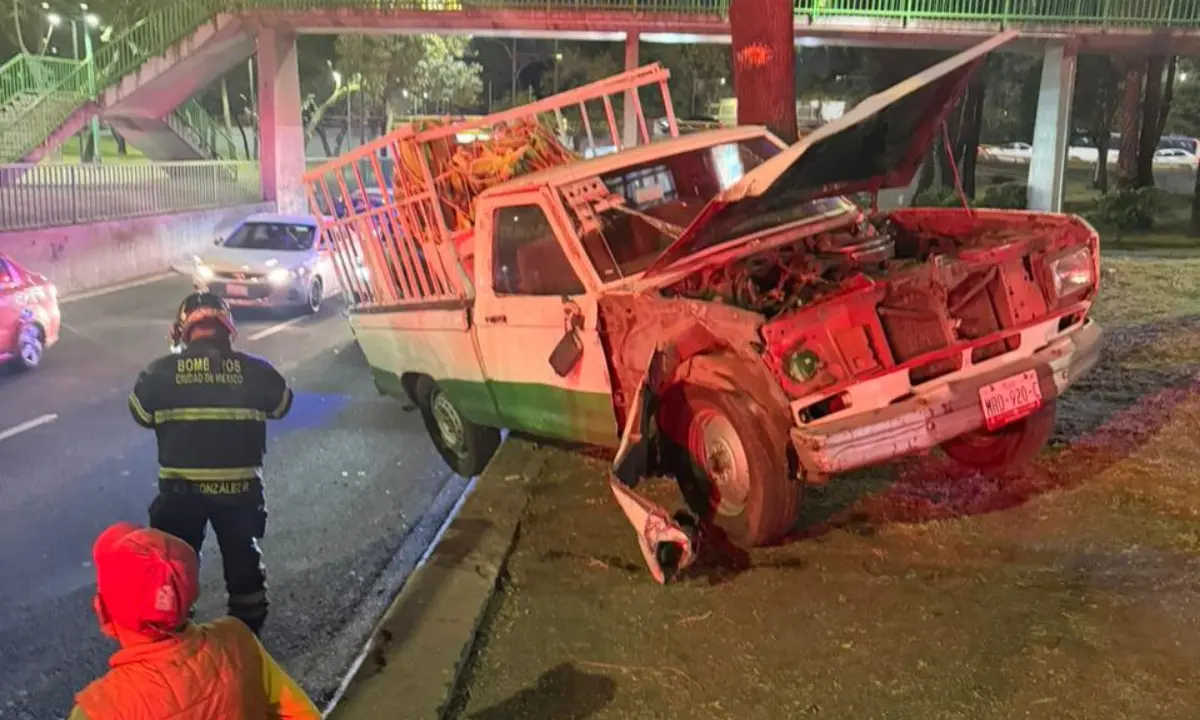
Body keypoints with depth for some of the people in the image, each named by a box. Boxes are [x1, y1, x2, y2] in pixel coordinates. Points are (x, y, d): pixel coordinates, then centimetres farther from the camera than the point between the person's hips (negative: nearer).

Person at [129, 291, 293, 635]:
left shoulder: (161, 371, -6)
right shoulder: (253, 369, -6)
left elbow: (141, 413, 8)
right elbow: (282, 405, 9)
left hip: (181, 487, 0)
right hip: (239, 485, 1)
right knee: (242, 557, 18)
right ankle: (249, 629, 27)